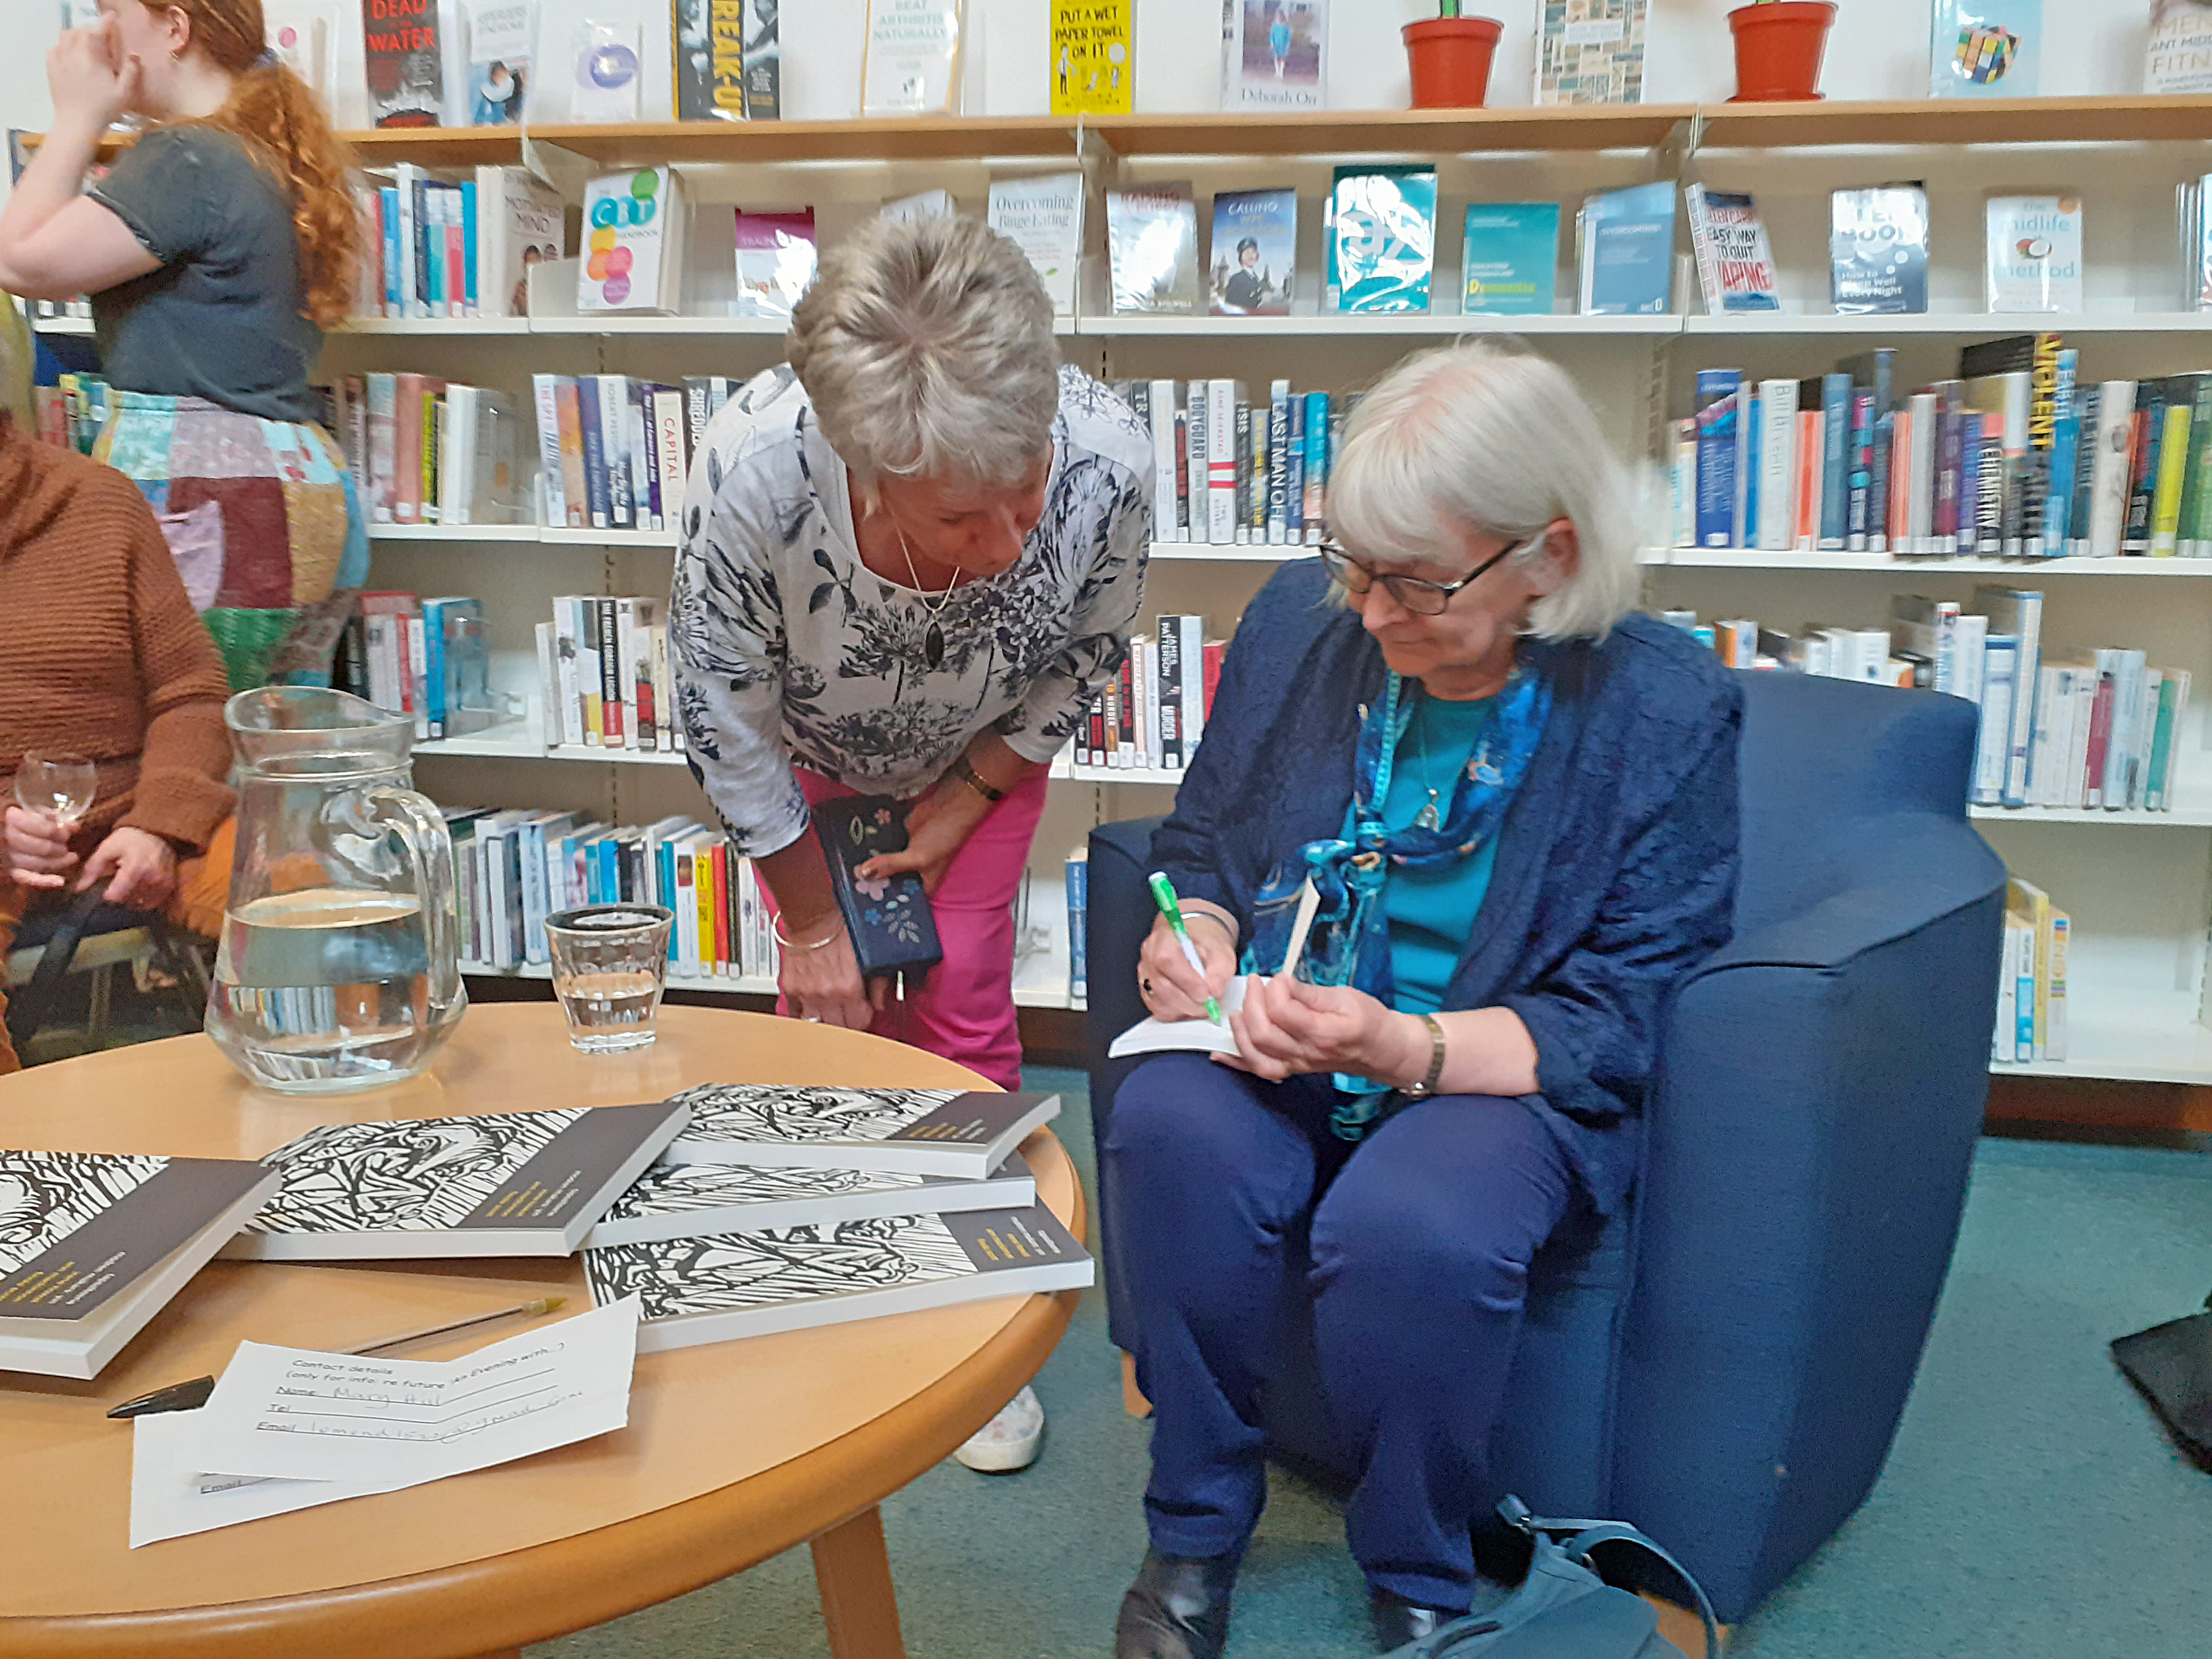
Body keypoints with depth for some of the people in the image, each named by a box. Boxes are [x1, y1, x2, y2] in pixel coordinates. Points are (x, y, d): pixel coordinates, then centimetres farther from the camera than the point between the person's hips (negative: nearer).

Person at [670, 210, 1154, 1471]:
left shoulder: (1108, 459, -38)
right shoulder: (755, 465, -41)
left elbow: (1086, 659, -14)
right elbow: (724, 712, -23)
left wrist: (966, 805, -8)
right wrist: (811, 917, -14)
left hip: (983, 752, 1)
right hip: (810, 754, 0)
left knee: (963, 1009, -2)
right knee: (837, 1009, -1)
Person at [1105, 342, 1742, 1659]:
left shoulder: (1665, 711, -12)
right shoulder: (1301, 622, 0)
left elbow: (1617, 1019, -11)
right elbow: (1202, 842, 15)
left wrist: (1401, 1047, -26)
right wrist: (1192, 937, -9)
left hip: (1498, 1074, -3)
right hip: (1275, 1041, 4)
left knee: (1411, 1228, -35)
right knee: (1174, 1131, -30)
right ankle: (1196, 1532, -6)